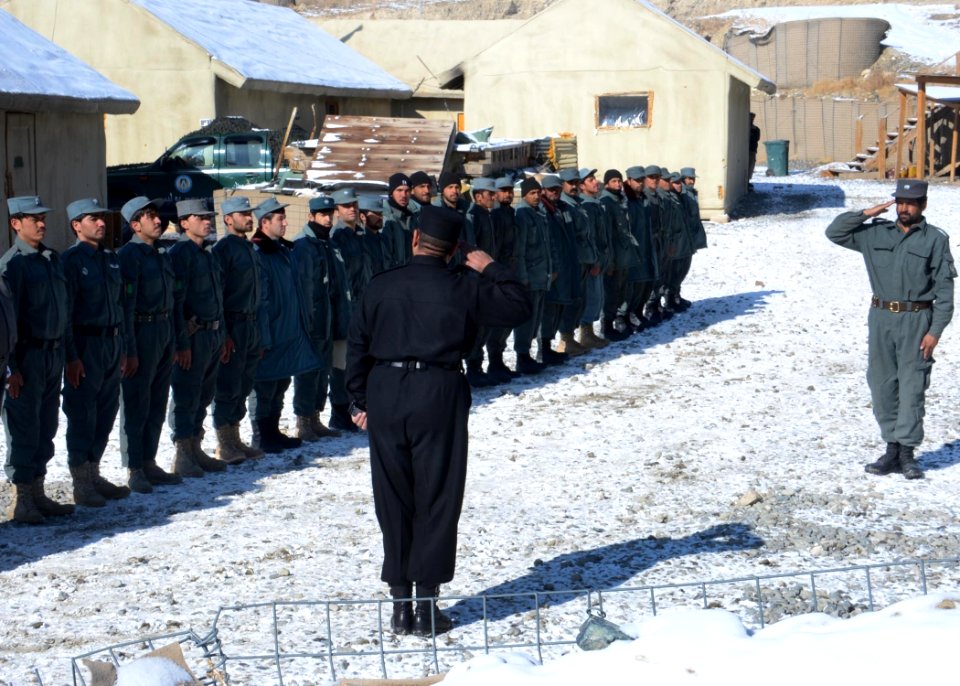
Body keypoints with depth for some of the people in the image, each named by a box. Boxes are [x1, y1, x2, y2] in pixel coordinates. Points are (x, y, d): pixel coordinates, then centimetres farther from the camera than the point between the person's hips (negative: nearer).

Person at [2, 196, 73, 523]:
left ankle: (37, 493, 22)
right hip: (28, 355, -7)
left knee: (46, 426, 13)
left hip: (54, 353, 7)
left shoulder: (53, 259, 12)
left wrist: (64, 353, 14)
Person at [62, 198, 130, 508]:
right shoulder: (71, 260, -9)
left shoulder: (111, 259, 12)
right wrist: (71, 357, -17)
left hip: (111, 343, 7)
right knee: (82, 415, -1)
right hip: (85, 345, -7)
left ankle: (94, 474, 22)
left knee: (106, 412, 11)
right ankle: (81, 485, 6)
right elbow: (64, 312, -13)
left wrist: (122, 344, 14)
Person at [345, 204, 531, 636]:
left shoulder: (381, 286, 4)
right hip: (439, 393, -2)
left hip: (385, 393, 3)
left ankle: (400, 603, 13)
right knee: (437, 500, 5)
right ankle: (426, 606, 5)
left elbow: (357, 344, 7)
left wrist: (359, 401, 15)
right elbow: (519, 308, 1)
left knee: (392, 499, 10)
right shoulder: (464, 287, -3)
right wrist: (491, 269, 10)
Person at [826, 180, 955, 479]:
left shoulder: (935, 240, -1)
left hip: (916, 320, -4)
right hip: (881, 319, 4)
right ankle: (892, 449, 13)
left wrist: (935, 331, -11)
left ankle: (907, 452, -3)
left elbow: (944, 289, -4)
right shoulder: (876, 234, 9)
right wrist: (867, 214, 0)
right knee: (882, 384, 5)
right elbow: (835, 232, 9)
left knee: (912, 386, -5)